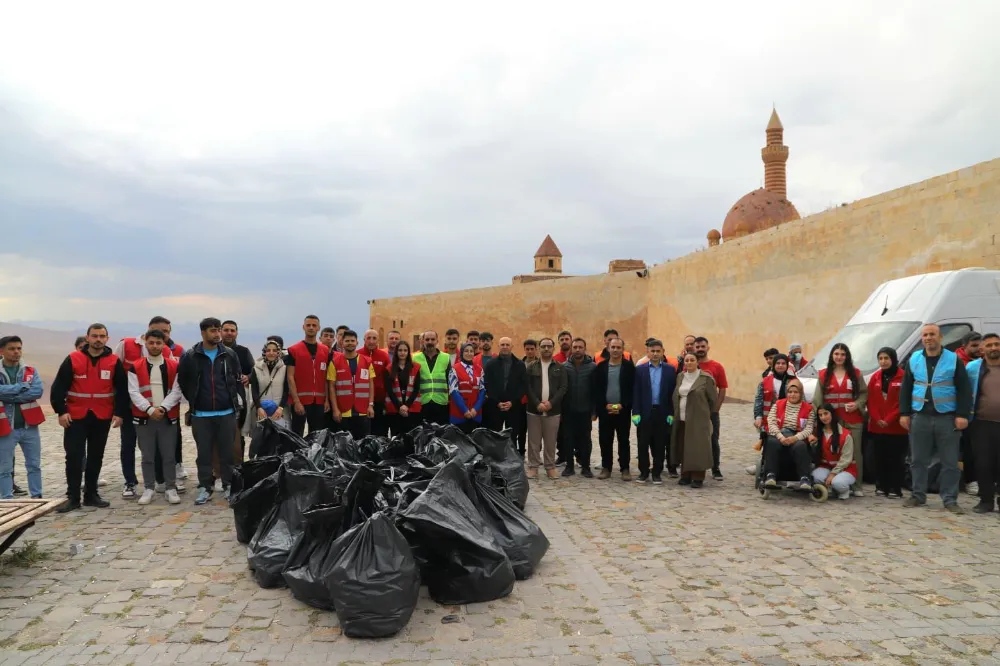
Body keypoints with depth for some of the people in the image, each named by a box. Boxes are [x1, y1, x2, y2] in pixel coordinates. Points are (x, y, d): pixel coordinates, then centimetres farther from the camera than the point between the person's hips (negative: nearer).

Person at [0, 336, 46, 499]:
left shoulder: (31, 370, 5)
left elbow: (38, 391, -11)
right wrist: (23, 386, -14)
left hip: (29, 426, 3)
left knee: (34, 465, 11)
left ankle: (37, 498, 21)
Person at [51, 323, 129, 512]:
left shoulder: (114, 362, 1)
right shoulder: (72, 359, -3)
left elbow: (122, 390, 3)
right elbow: (58, 387, -3)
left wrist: (120, 413, -3)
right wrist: (61, 411, -10)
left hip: (102, 418, 2)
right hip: (75, 417, -2)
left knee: (96, 457, 10)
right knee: (74, 457, -2)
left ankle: (91, 494, 20)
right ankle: (73, 497, 5)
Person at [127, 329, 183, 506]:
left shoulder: (174, 366, 3)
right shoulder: (135, 367, 2)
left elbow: (176, 391, -1)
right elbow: (134, 392, -4)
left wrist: (163, 407, -15)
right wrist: (150, 409, -16)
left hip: (168, 417, 0)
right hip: (143, 417, 0)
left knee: (169, 455, 3)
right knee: (147, 456, 6)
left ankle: (171, 488, 11)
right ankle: (149, 488, 16)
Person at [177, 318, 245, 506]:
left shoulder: (230, 354, 3)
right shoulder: (190, 356, -2)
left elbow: (238, 380, 7)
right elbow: (182, 381, 6)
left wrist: (237, 402, 3)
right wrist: (193, 401, 8)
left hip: (227, 413, 1)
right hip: (201, 414, -1)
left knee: (227, 452, 6)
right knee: (204, 453, 6)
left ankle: (229, 485, 17)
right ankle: (205, 487, 16)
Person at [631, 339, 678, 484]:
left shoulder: (670, 370, 4)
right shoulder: (640, 369, 3)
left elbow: (673, 393, 3)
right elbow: (636, 393, 1)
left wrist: (671, 413, -3)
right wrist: (635, 413, -6)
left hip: (662, 413, 0)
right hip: (645, 412, 0)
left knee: (660, 445, 5)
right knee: (643, 444, 4)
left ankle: (657, 473, 16)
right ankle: (644, 472, 15)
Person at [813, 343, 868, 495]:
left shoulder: (855, 373, 10)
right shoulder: (823, 374, 11)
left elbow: (864, 393, 8)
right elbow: (817, 398, 8)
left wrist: (857, 404, -11)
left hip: (853, 421, 0)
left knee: (855, 452, 1)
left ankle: (857, 486, 6)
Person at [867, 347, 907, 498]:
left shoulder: (903, 377, -5)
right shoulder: (875, 378, 11)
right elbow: (871, 401, 8)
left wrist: (889, 420, -12)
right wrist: (877, 419, -5)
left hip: (896, 427, -4)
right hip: (877, 426, 4)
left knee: (896, 459, 0)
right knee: (880, 458, 8)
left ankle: (895, 489, 7)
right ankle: (881, 487, 16)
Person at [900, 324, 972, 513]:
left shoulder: (953, 359, 0)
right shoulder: (913, 360, 7)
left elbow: (964, 390, -2)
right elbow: (905, 389, 9)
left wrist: (962, 415, -9)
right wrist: (904, 413, 3)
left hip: (947, 418, -2)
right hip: (920, 417, 2)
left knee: (950, 462, 2)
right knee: (918, 460, 7)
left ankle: (950, 499, 11)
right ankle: (918, 495, 17)